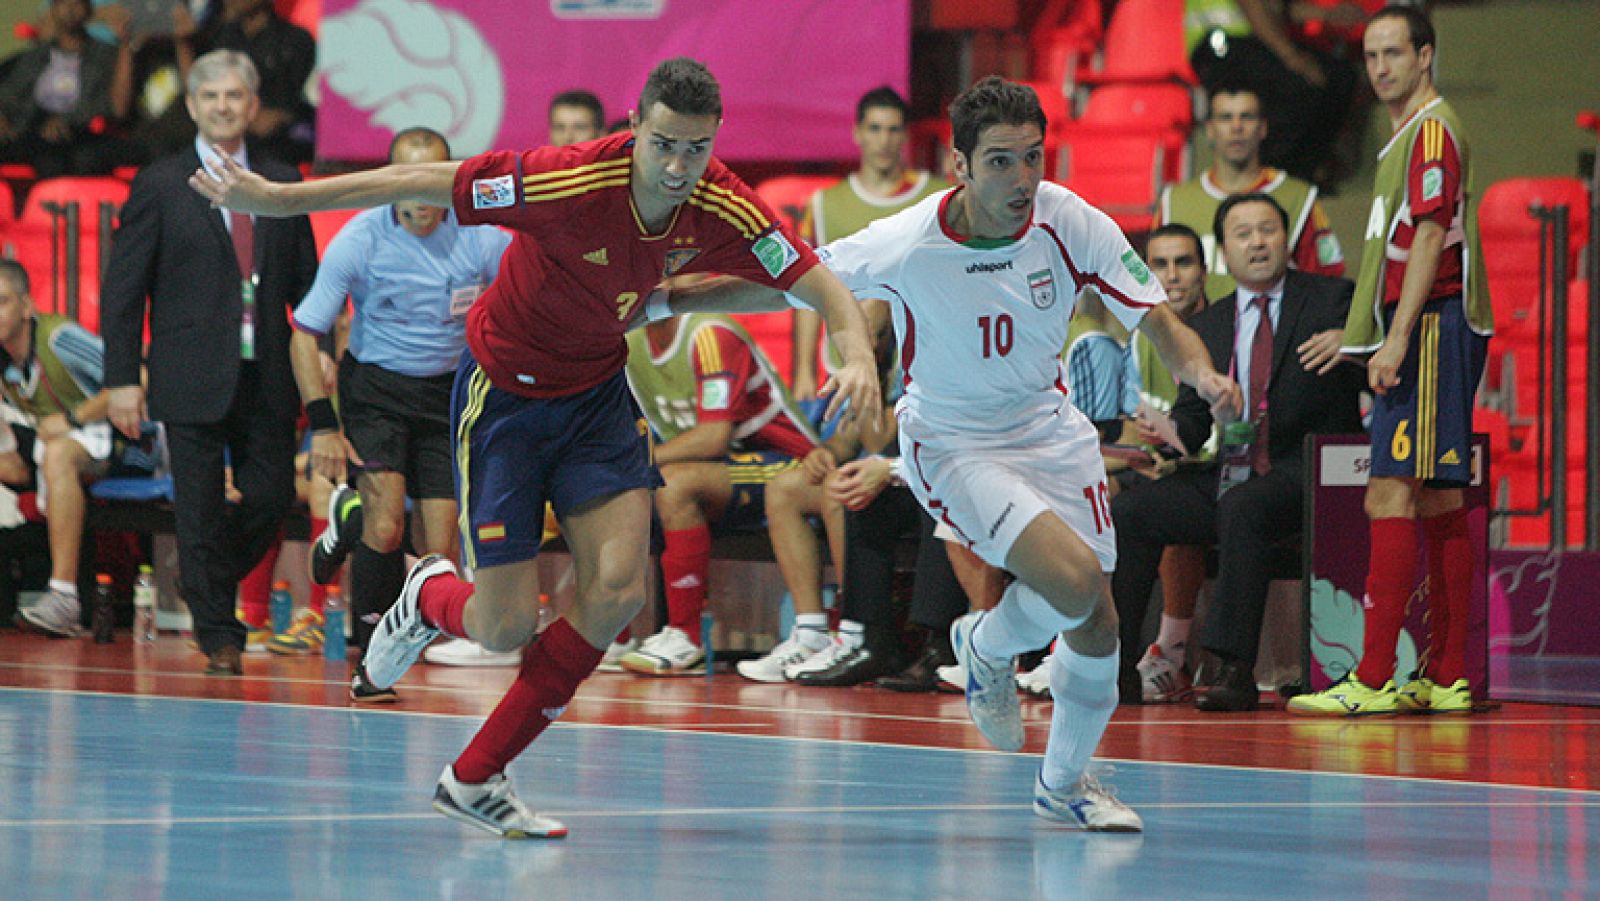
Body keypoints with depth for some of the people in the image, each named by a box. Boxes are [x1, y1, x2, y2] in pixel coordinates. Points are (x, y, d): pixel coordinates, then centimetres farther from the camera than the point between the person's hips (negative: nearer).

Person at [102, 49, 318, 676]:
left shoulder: (282, 185, 11)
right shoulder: (159, 187, 1)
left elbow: (306, 282, 15)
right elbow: (122, 290, 0)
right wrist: (122, 379, -7)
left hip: (267, 380, 3)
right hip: (193, 380, -3)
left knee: (272, 495, 0)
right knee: (201, 508, -2)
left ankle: (209, 581, 27)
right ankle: (219, 635, 8)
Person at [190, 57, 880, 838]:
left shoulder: (723, 211, -17)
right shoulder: (570, 182, -31)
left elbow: (821, 286, -11)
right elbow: (415, 182, -24)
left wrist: (857, 354, -34)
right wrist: (275, 199, -22)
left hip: (597, 392, 4)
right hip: (505, 392, -4)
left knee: (618, 590, -13)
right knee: (506, 626, -7)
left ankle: (475, 780, 3)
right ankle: (431, 598, 35)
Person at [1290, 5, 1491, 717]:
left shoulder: (1432, 130, -9)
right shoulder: (1408, 137, 21)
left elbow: (1430, 239, -17)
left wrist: (1397, 340, -22)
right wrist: (1355, 333, 23)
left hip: (1430, 328, -10)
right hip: (1417, 336, 10)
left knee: (1392, 496, -15)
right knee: (1436, 502, 9)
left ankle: (1373, 680, -19)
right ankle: (1446, 678, 10)